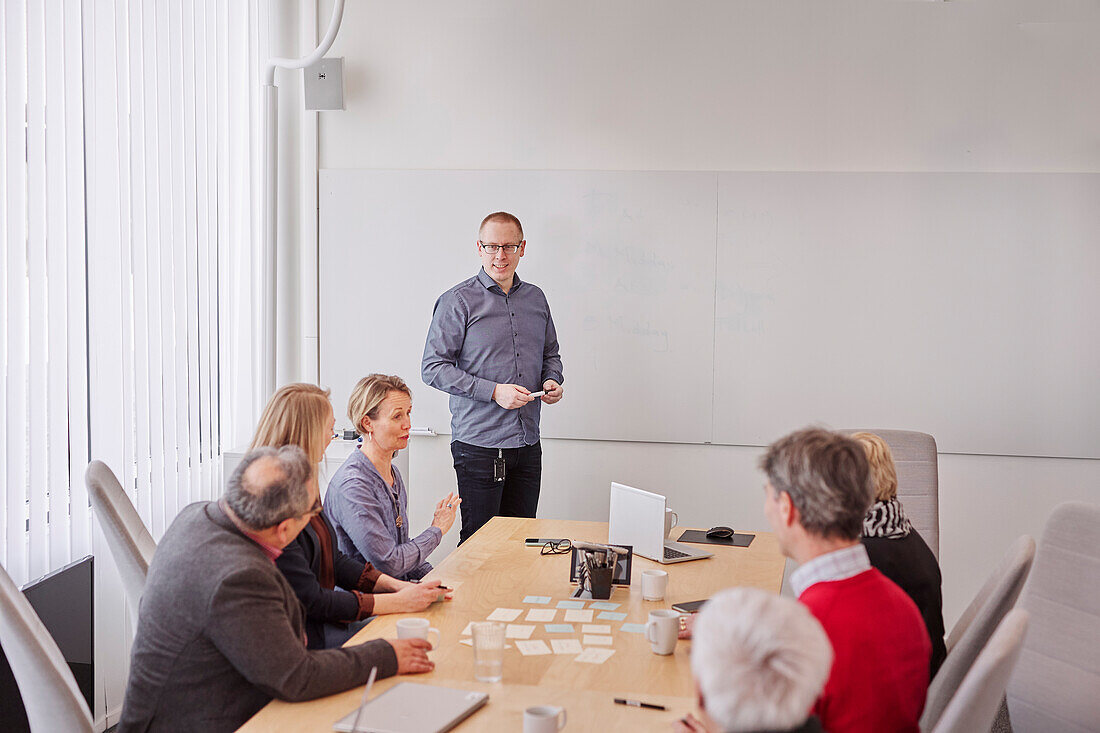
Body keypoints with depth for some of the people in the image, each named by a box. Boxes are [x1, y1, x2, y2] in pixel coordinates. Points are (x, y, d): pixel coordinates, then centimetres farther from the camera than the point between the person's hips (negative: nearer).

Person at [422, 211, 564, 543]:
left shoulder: (536, 298, 12)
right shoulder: (458, 301, -6)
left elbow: (550, 353, 26)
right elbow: (433, 368, -10)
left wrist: (552, 381, 3)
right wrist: (494, 391, -18)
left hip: (528, 444, 5)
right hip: (479, 444, -5)